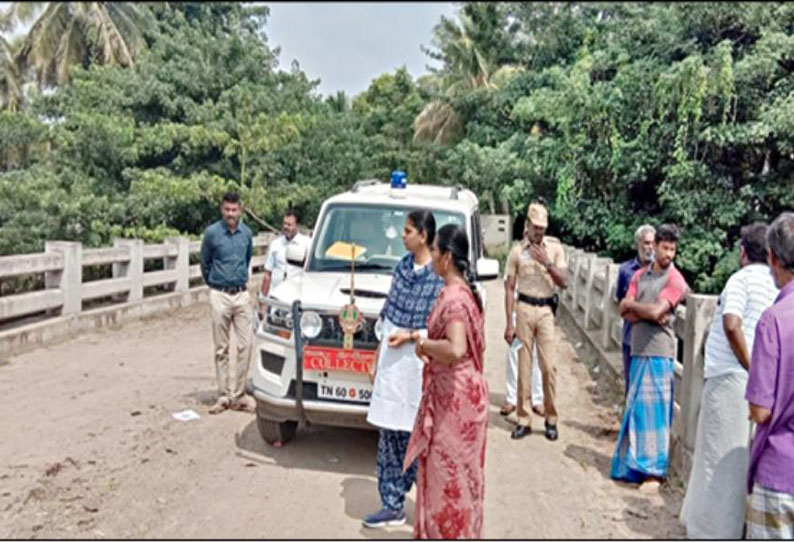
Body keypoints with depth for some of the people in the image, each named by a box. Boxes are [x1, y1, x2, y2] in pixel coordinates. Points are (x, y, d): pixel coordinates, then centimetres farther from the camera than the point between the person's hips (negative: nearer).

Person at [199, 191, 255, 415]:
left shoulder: (247, 233, 5)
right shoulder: (212, 233, -5)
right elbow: (205, 263, 9)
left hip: (242, 294, 3)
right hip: (220, 296, -3)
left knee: (245, 345, -1)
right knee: (221, 349, 4)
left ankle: (239, 396, 8)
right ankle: (224, 396, 13)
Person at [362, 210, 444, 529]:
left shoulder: (441, 276, -12)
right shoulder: (403, 266, 9)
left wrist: (411, 336, -19)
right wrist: (378, 356, 17)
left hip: (418, 369, -7)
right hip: (392, 367, 7)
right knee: (390, 437, 12)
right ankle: (392, 505, 26)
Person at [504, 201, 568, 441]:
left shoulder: (555, 249, 5)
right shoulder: (517, 251, 2)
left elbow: (564, 282, 0)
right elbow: (509, 289, 2)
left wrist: (547, 263, -14)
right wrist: (509, 323, -3)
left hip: (546, 310, 0)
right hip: (524, 309, 0)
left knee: (549, 366, -1)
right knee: (523, 366, 4)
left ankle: (551, 418, 14)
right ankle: (523, 419, 13)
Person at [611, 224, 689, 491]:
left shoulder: (675, 280, -6)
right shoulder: (639, 275, 12)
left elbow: (656, 310, -17)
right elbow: (625, 312, 5)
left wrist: (633, 305, -1)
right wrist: (649, 315, -11)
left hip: (658, 352, -5)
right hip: (638, 349, 6)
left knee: (654, 408, -4)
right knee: (635, 406, 12)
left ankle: (654, 471, 4)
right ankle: (635, 461, 24)